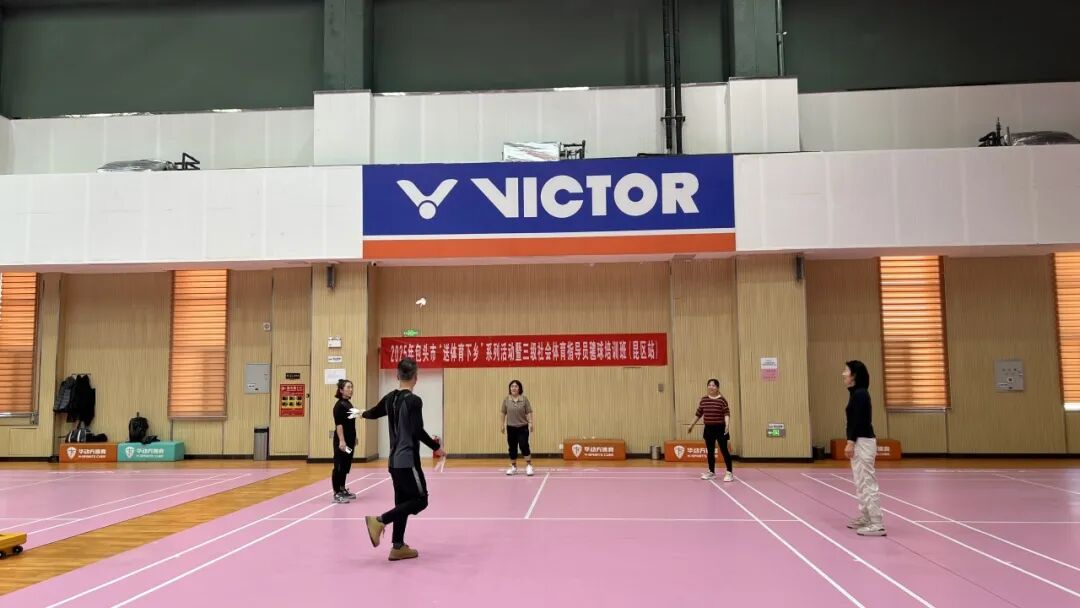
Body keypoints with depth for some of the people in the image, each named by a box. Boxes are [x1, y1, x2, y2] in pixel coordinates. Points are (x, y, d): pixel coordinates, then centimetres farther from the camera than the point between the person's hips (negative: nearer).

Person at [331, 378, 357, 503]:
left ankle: (343, 490, 26)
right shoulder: (339, 405, -13)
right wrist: (341, 441, -26)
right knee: (339, 467, -5)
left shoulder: (348, 404, 13)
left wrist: (354, 438, 23)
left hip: (349, 440, 9)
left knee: (346, 466, 15)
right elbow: (339, 424, -20)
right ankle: (336, 494, -2)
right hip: (342, 441, -9)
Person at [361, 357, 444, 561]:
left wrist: (363, 414, 46)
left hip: (395, 460, 8)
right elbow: (418, 431, -22)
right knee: (420, 500, 0)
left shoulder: (390, 398, 7)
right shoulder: (414, 400, -16)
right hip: (408, 461, -8)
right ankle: (379, 520, -11)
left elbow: (374, 413, 24)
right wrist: (436, 448, -11)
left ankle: (398, 547, 15)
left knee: (403, 501, 14)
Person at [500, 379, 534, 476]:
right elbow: (504, 413, 8)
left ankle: (529, 466, 0)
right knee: (512, 448, 7)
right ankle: (513, 467, 21)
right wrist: (502, 424, 7)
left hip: (523, 427, -2)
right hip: (511, 428, 2)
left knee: (524, 446, -11)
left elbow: (529, 412, -5)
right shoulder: (506, 400, 1)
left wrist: (530, 423, -15)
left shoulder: (524, 399, -4)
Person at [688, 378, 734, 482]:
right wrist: (692, 425, 19)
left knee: (724, 450, -4)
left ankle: (729, 473, 0)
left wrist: (727, 425, -31)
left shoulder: (722, 400, -10)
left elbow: (727, 413, -16)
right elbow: (699, 413, 14)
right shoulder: (704, 399, 5)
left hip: (720, 428, -5)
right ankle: (711, 472, 24)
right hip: (709, 428, 5)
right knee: (710, 451, 12)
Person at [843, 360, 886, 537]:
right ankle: (865, 518, 24)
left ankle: (877, 525, -7)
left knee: (867, 484, -9)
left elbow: (859, 420, -21)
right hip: (860, 442, 11)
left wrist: (850, 442, -22)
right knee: (861, 484, 16)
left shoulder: (860, 394, -16)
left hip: (862, 442, -11)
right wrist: (852, 442, 20)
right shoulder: (856, 393, 14)